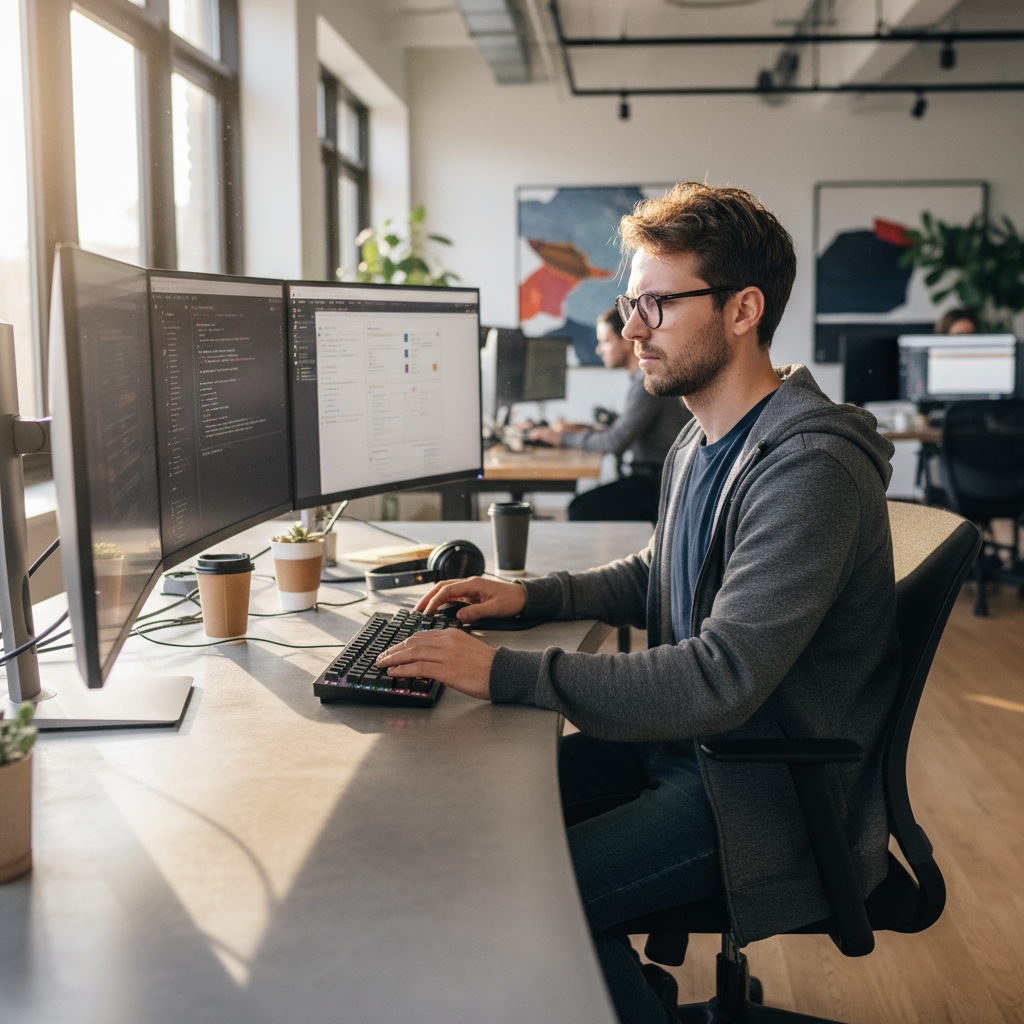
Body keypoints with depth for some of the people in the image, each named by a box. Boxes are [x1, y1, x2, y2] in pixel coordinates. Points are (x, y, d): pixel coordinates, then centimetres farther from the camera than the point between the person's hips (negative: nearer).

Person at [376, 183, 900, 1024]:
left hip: (771, 791, -9)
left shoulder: (809, 468, -25)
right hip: (687, 742, 9)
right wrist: (535, 596, 6)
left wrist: (506, 673, -29)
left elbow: (720, 681, -31)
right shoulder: (704, 440, 6)